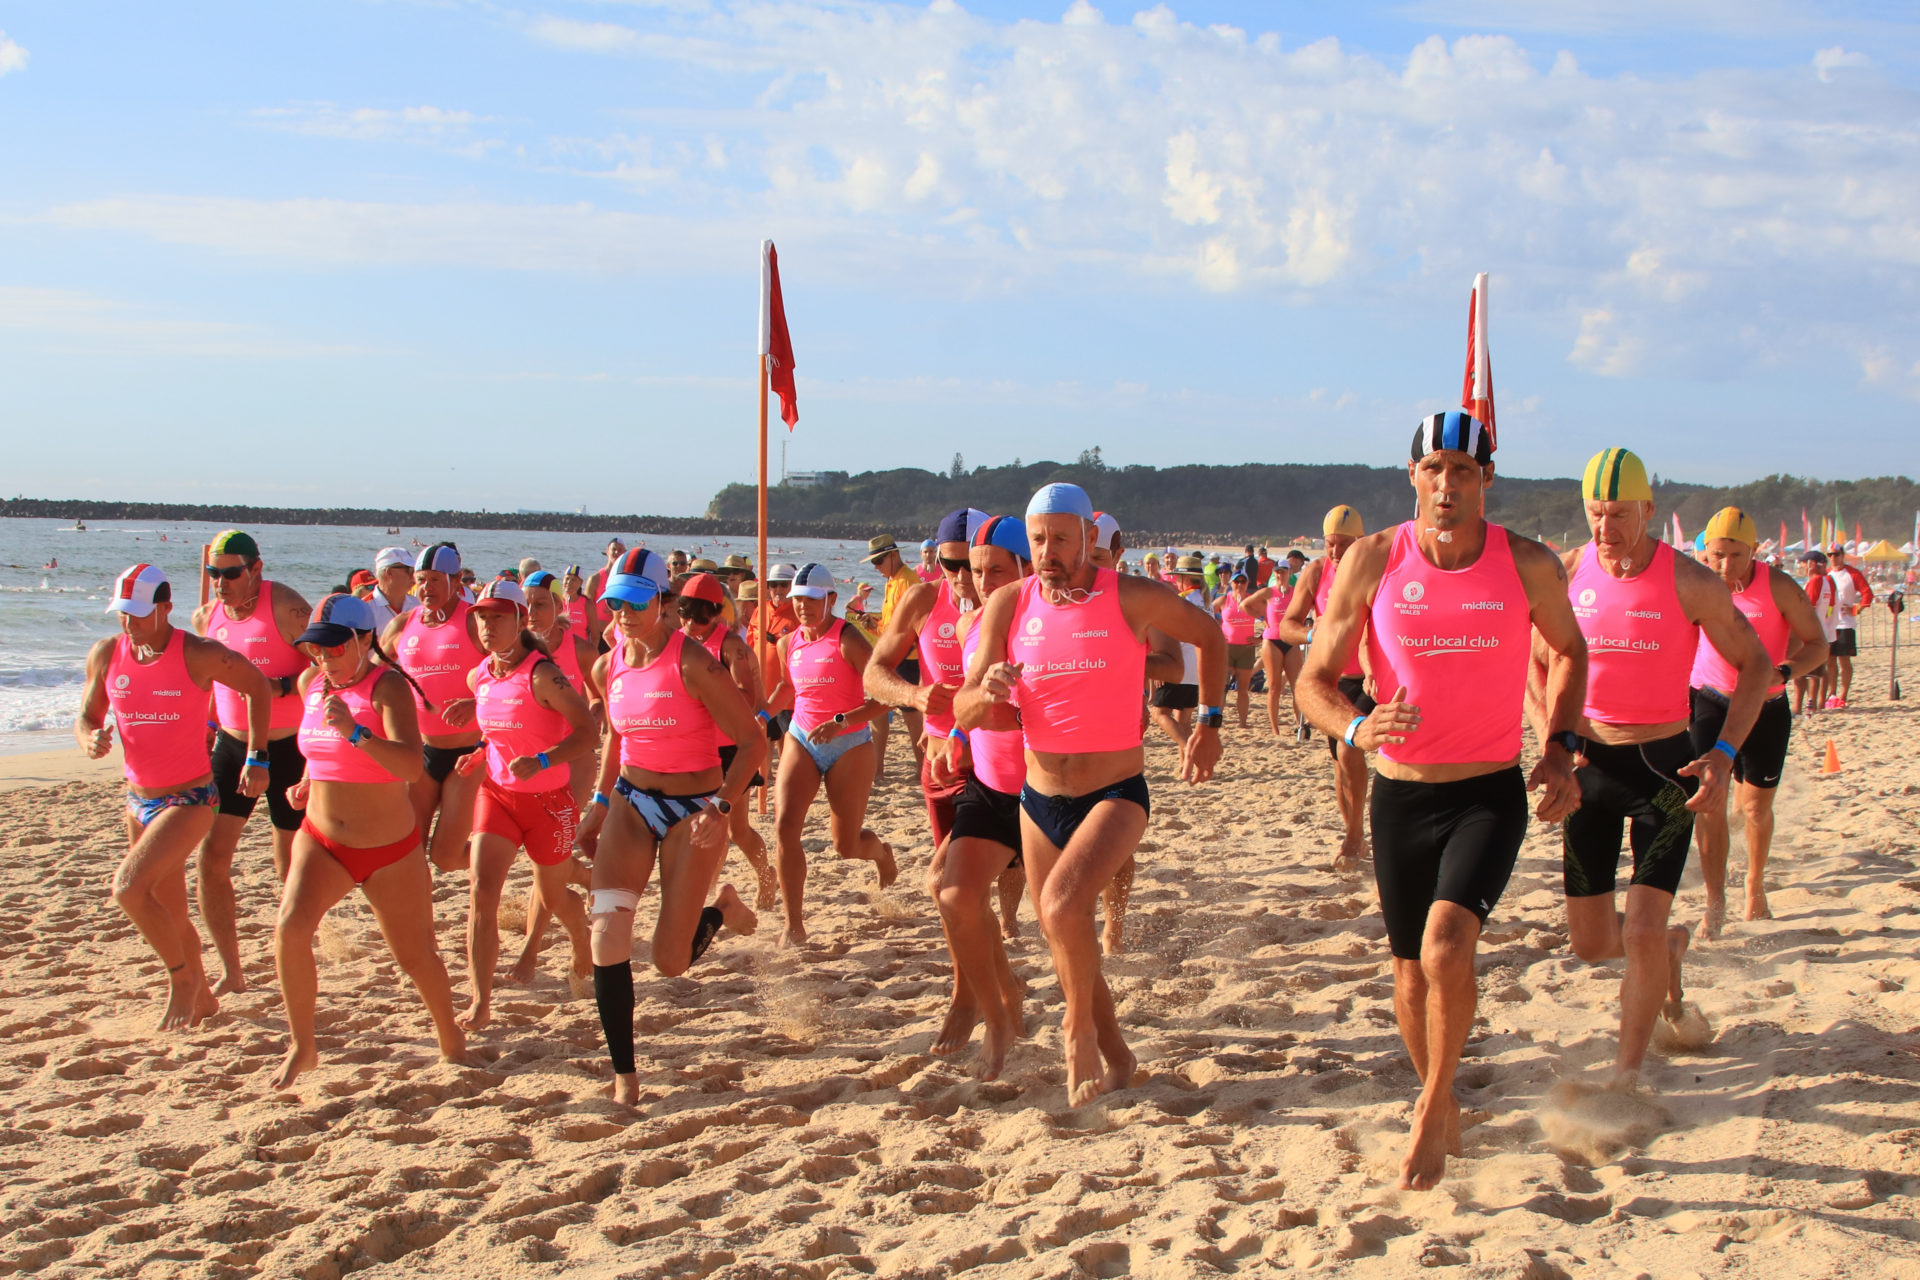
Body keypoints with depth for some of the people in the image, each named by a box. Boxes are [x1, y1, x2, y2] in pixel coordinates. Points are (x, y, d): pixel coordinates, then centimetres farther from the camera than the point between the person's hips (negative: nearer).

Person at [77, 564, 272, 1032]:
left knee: (129, 886, -23)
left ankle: (182, 976, -2)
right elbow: (86, 718, 8)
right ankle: (202, 998, 36)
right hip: (139, 800, 6)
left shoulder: (198, 655, -16)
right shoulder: (105, 655, -2)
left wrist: (257, 758, -4)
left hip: (191, 799, -6)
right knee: (169, 915, 16)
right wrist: (90, 740, -17)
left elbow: (257, 686, -2)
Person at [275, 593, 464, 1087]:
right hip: (320, 841, 4)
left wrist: (355, 732, -47)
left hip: (390, 849, -4)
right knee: (290, 928, -21)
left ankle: (450, 1040, 32)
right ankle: (302, 1046, -8)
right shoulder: (311, 685, 2)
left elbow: (412, 766, -35)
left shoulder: (388, 687, -18)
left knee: (416, 956, 7)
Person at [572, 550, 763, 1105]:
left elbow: (752, 741, -16)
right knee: (607, 931, -15)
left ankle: (721, 909, 33)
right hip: (631, 804, 5)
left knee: (672, 962, -2)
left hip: (693, 812, -5)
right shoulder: (608, 668, 1)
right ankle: (623, 1072, -3)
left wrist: (721, 807, -25)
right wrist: (600, 800, 17)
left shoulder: (693, 664, -17)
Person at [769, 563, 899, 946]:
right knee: (785, 825, -16)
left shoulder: (848, 641, -15)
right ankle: (794, 926, -10)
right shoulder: (788, 644, 5)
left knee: (846, 845, 5)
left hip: (850, 745, -5)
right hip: (802, 740, 5)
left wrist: (840, 722, -28)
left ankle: (881, 851, 45)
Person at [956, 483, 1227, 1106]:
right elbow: (964, 714, -5)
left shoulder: (1130, 598, -11)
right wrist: (986, 693, -27)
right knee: (1062, 938, 13)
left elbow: (1210, 636, 8)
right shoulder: (1009, 605, -3)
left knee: (1062, 902, -29)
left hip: (1115, 794, -5)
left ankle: (1081, 1029, -5)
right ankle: (1114, 1056, 35)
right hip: (1040, 798, 5)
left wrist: (1209, 722, 2)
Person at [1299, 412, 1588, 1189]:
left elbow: (1569, 651, 15)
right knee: (1411, 966, 13)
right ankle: (1442, 1106, 39)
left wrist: (1559, 747, 3)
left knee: (1447, 945, -23)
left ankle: (1432, 1111, -1)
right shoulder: (1373, 560, -7)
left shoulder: (1528, 565, -6)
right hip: (1401, 795, 2)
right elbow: (1314, 681, -3)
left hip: (1490, 794, -2)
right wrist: (1357, 728, -25)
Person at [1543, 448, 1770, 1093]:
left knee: (1643, 933, -11)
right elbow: (1536, 660, 12)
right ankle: (1671, 948, 41)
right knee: (1591, 942, 6)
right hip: (1589, 764, 3)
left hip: (1663, 765, -3)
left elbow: (1753, 663, 0)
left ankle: (1627, 1073, 8)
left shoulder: (1689, 583, -11)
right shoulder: (1567, 573, -3)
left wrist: (1724, 752, -12)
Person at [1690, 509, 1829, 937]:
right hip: (1710, 703, 1)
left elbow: (1817, 644, -11)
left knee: (1756, 808, 10)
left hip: (1766, 709, -1)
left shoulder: (1779, 588, -16)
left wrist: (1782, 673, -30)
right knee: (1708, 801, -12)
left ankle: (1755, 886, 36)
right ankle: (1715, 903, -5)